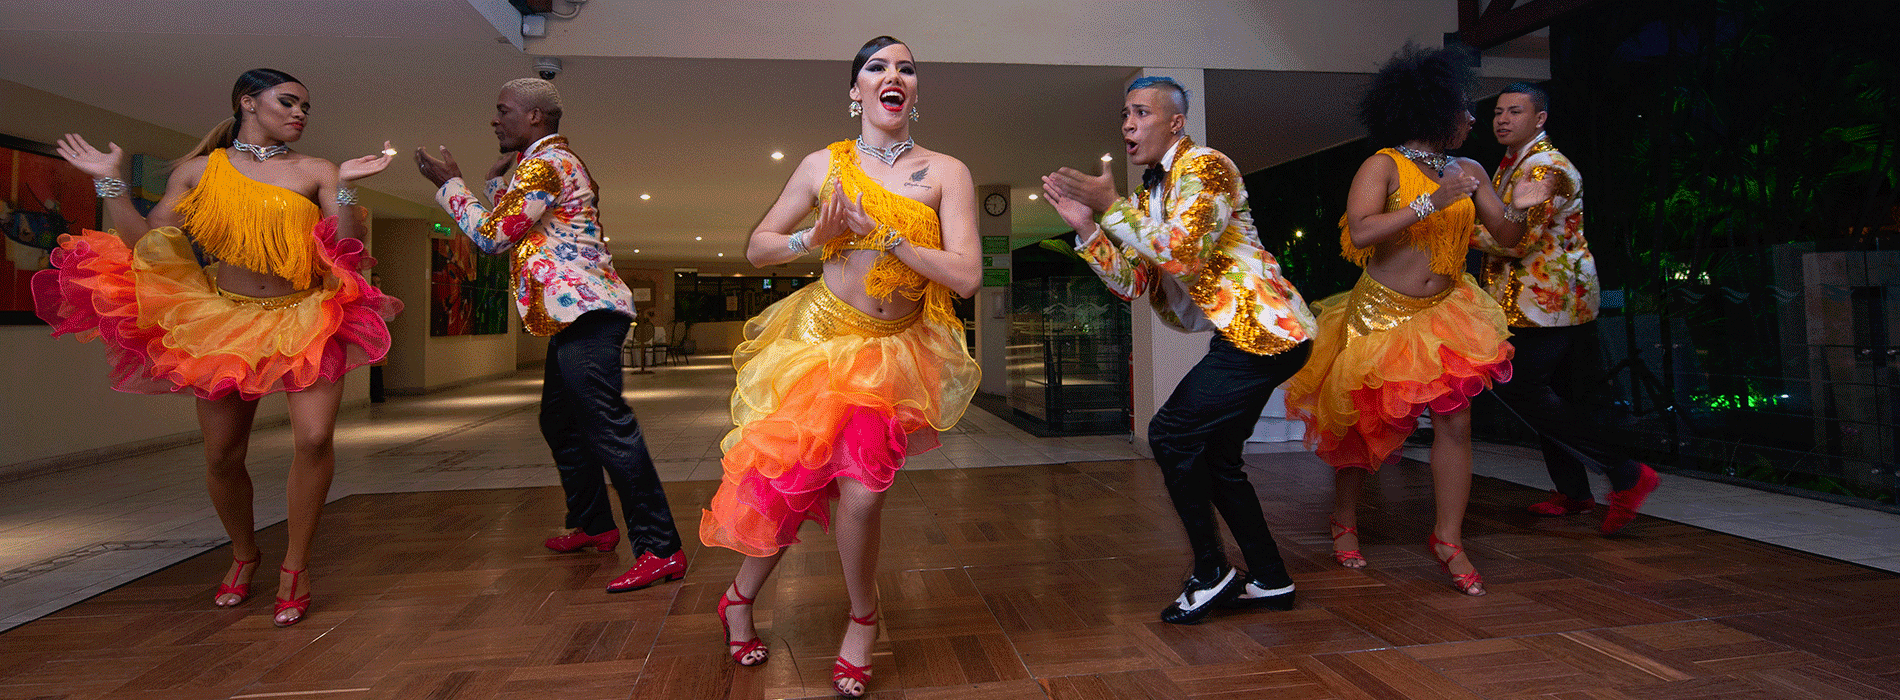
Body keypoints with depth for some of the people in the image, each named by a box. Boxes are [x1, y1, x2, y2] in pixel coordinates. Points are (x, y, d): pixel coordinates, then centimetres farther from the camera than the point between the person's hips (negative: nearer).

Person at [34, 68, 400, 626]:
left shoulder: (315, 172, 2)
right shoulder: (198, 172, 7)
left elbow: (347, 250, -10)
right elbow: (146, 245, 3)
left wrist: (346, 187, -21)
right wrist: (110, 182, -3)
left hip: (308, 319, -2)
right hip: (225, 319, 2)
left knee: (314, 437, -18)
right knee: (222, 454, 6)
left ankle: (296, 566, -1)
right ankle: (243, 554, 33)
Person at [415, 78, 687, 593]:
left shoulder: (545, 163, -9)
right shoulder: (554, 161, 25)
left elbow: (492, 236, -9)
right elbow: (513, 231, 31)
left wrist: (450, 185, 4)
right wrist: (495, 179, 22)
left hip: (584, 311, -11)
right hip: (576, 315, 11)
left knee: (610, 427, -16)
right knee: (560, 423, 20)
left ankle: (660, 550, -17)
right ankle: (593, 526, 31)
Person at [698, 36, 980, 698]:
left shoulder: (947, 172, -1)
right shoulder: (824, 164, 4)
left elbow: (966, 277, -11)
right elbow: (757, 248, 10)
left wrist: (881, 230, -16)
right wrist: (817, 236, -10)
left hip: (896, 349, -1)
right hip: (820, 335, 1)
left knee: (859, 488, -17)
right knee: (791, 478, -1)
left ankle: (863, 620, 13)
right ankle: (740, 598, 30)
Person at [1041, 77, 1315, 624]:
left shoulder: (1205, 165, -10)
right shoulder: (1150, 194, 16)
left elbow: (1184, 253, -25)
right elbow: (1131, 283, 9)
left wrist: (1111, 207, -19)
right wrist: (1086, 224, -2)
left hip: (1265, 332, -10)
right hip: (1247, 335, 10)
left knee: (1171, 433, -12)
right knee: (1215, 456, 12)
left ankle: (1211, 574, 2)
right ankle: (1271, 581, 24)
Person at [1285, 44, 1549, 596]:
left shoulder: (1467, 171, 8)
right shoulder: (1384, 166, -10)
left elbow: (1506, 236, 10)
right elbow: (1359, 233, -25)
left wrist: (1518, 208, -11)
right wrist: (1431, 202, -26)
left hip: (1445, 312, 5)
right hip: (1382, 315, -4)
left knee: (1455, 420, -7)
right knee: (1361, 425, 7)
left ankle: (1448, 540, 7)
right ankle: (1345, 525, 30)